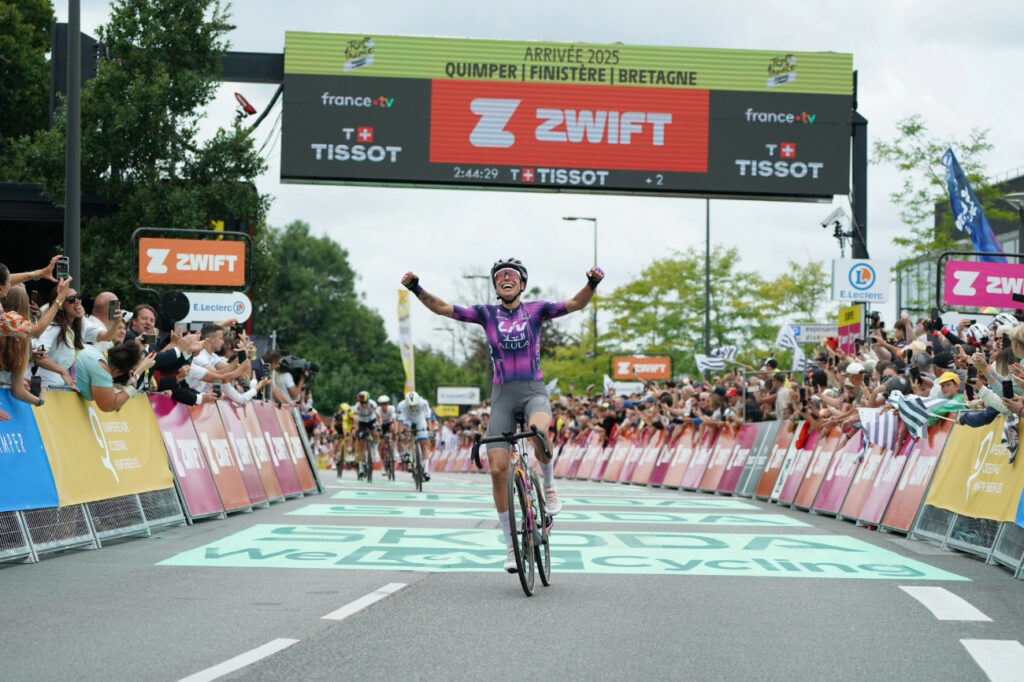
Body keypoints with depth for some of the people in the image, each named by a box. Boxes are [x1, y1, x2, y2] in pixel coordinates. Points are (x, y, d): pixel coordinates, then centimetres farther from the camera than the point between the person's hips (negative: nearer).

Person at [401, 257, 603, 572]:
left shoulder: (535, 310, 3)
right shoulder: (487, 314, 6)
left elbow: (575, 304, -7)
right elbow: (442, 308, 0)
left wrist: (592, 283, -27)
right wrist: (416, 289, -15)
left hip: (534, 391, -2)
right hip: (502, 395, 2)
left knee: (539, 430, -37)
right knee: (497, 469, -6)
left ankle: (549, 485, -6)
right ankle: (511, 544, 6)